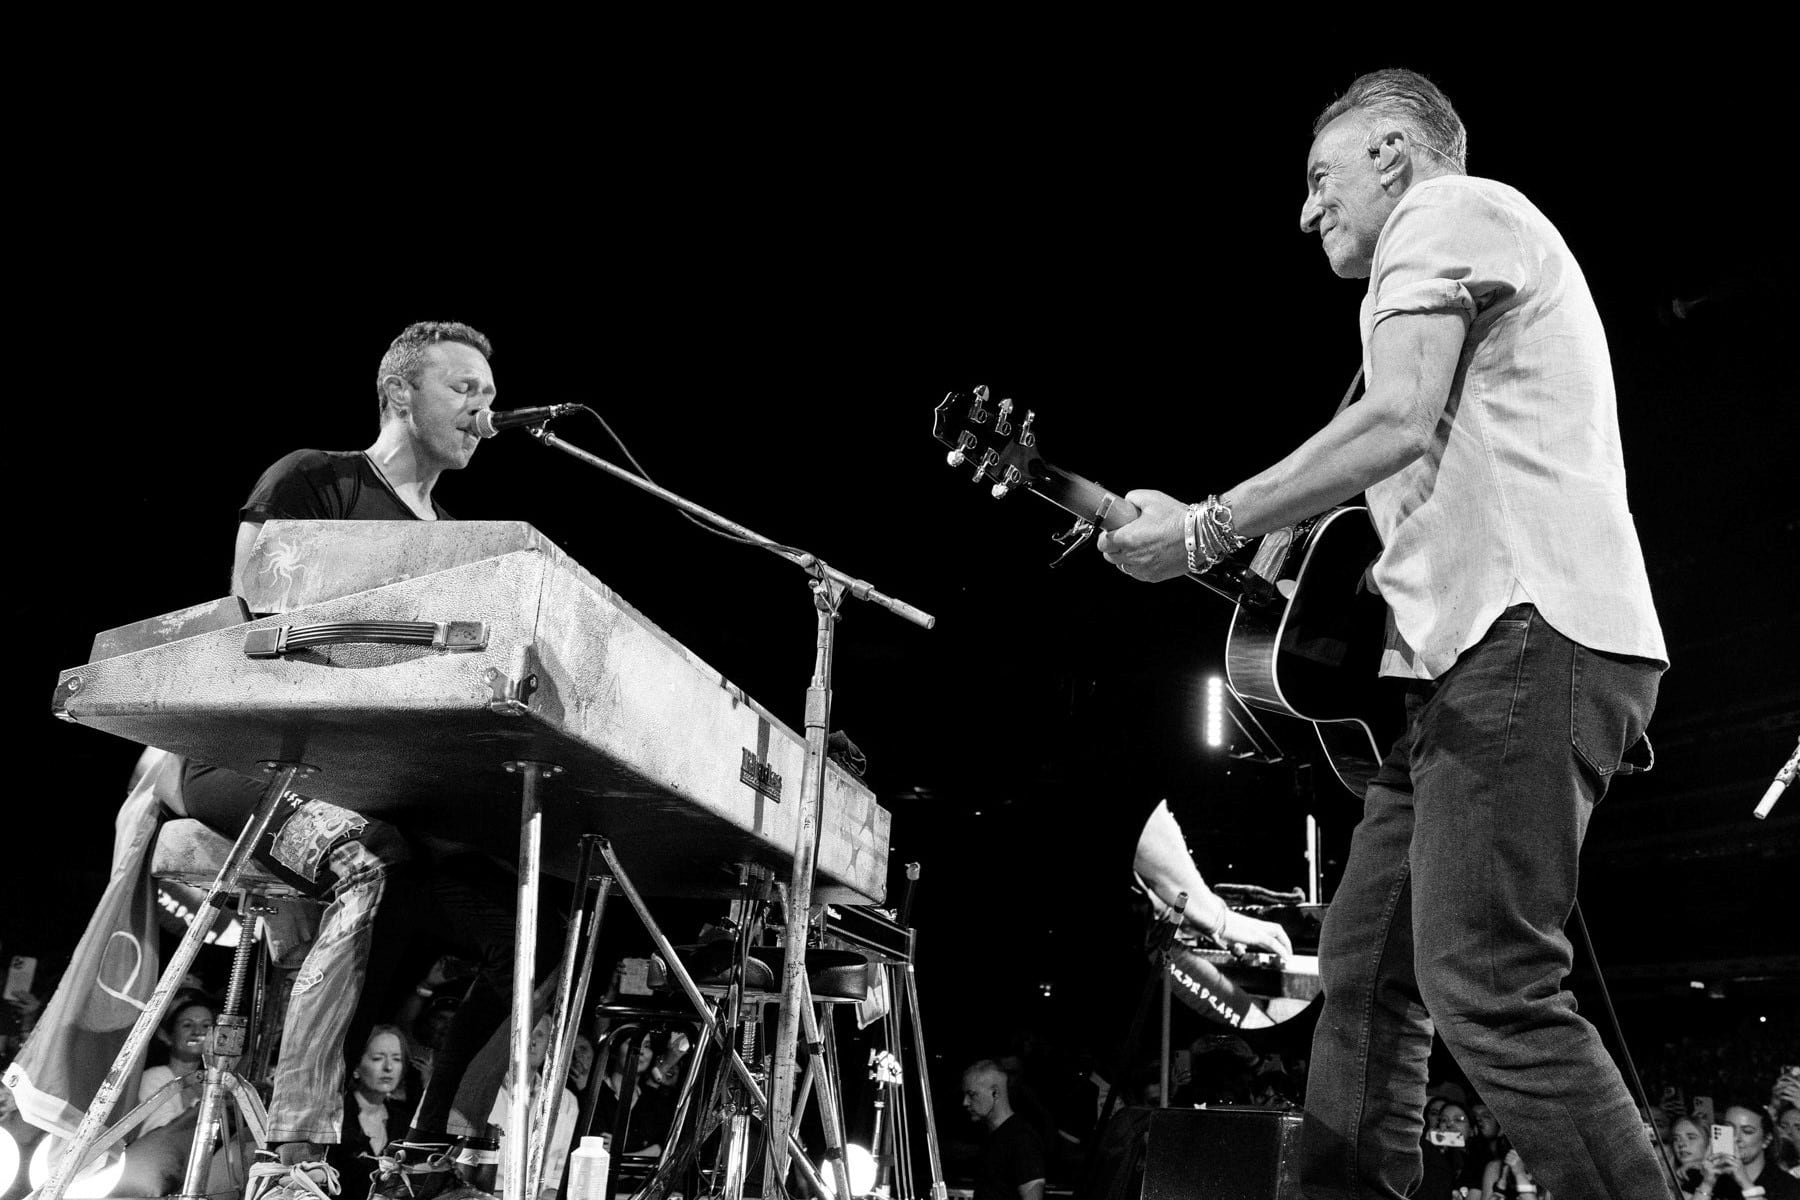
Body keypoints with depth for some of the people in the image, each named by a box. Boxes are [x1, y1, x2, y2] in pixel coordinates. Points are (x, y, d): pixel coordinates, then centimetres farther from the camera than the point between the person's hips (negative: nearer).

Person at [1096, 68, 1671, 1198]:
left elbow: (1398, 423, -15)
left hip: (1525, 638, -10)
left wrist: (1206, 528, -10)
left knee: (1486, 989, -15)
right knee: (1365, 968, 8)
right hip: (1483, 651, 10)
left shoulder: (1445, 209, 1)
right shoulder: (1492, 256, 32)